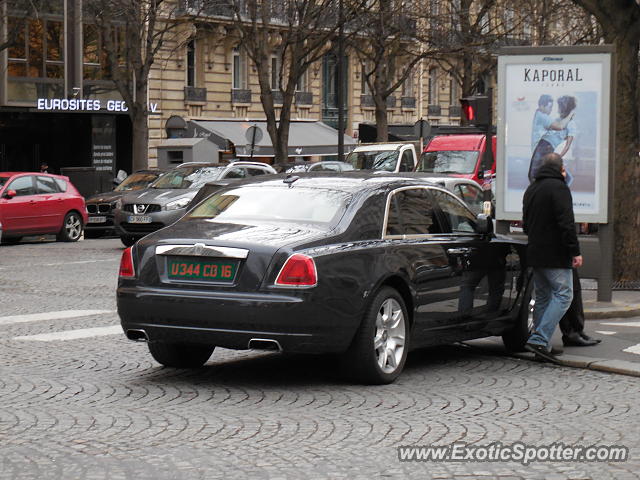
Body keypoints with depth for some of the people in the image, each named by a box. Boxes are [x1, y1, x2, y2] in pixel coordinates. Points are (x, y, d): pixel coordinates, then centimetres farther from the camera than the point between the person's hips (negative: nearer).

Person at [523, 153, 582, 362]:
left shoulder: (531, 189, 17)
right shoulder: (558, 187, -10)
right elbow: (566, 224, -18)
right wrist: (575, 251, -16)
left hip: (535, 254, 9)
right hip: (555, 255, -9)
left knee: (542, 297, 14)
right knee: (563, 295, -8)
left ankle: (540, 345, 13)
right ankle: (539, 340, -20)